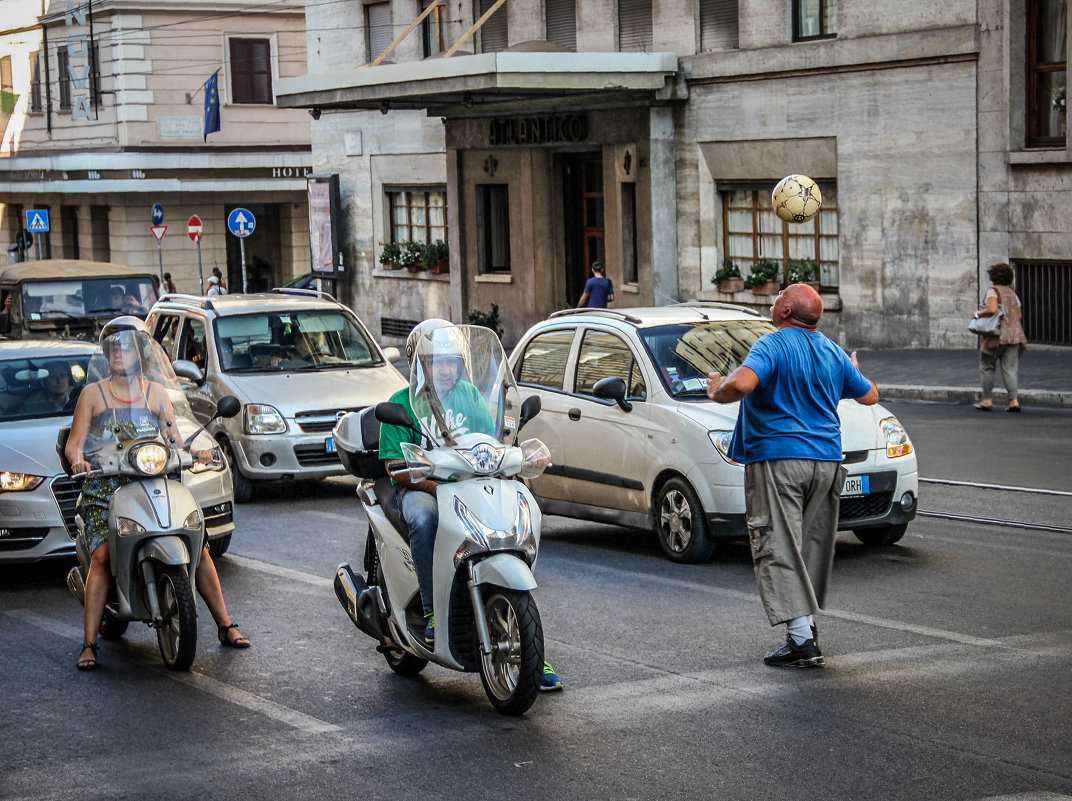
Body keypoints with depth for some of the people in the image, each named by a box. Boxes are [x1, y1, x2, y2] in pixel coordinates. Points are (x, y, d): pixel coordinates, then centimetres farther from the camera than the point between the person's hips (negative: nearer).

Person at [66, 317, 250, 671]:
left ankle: (225, 626, 0)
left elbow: (175, 436, 10)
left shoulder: (155, 392, 16)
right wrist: (77, 459, -19)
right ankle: (89, 644, -24)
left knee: (198, 547, -12)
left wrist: (194, 452, -12)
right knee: (102, 557, -25)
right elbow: (74, 442, 4)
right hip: (105, 487, -2)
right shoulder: (93, 394, 11)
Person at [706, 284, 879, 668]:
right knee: (812, 544, 18)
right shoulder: (832, 352, 11)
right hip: (826, 461, 7)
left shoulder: (773, 345, -11)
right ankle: (808, 623, 25)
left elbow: (741, 383, -28)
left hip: (777, 459, -7)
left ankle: (802, 640, -14)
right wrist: (854, 371, 42)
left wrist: (717, 392, -7)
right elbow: (869, 396, 22)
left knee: (779, 549, -6)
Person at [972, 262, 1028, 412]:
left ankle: (987, 400, 8)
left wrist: (979, 313, -6)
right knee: (1010, 369, 4)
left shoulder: (993, 291, -6)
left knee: (987, 367, 7)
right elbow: (1019, 315, 15)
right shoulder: (1012, 293, 14)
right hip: (1014, 335, 6)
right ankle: (1014, 400, -7)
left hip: (997, 336, -6)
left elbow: (992, 310, -21)